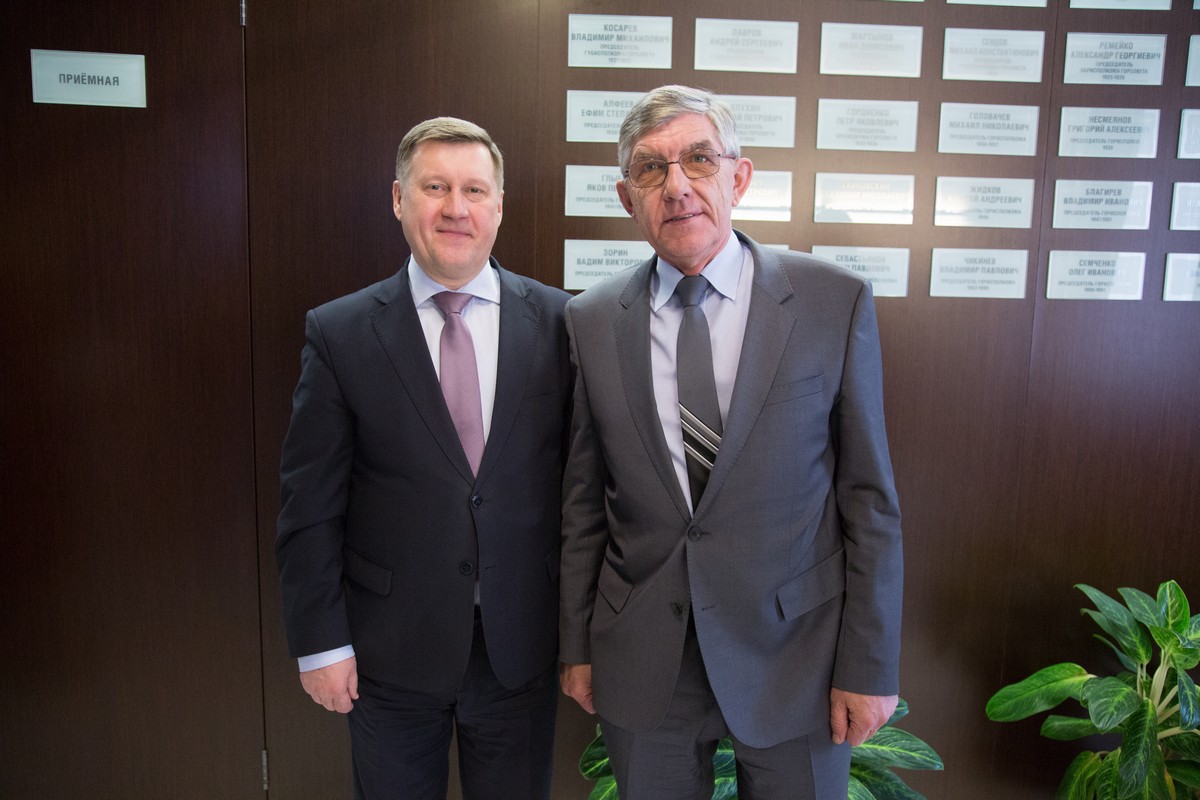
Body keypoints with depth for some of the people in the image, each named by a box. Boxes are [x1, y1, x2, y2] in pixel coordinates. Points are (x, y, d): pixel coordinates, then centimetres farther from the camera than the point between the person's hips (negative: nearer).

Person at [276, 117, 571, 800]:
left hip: (523, 645, 1)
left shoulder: (558, 321, -4)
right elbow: (310, 505, -4)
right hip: (391, 649, 0)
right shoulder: (340, 333, -6)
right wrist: (320, 641, -4)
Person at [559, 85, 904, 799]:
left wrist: (871, 666, -5)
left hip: (794, 656, -1)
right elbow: (583, 501, 4)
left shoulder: (835, 302, -8)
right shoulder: (593, 320, -1)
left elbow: (869, 498, -5)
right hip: (642, 666, 2)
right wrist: (577, 646, 7)